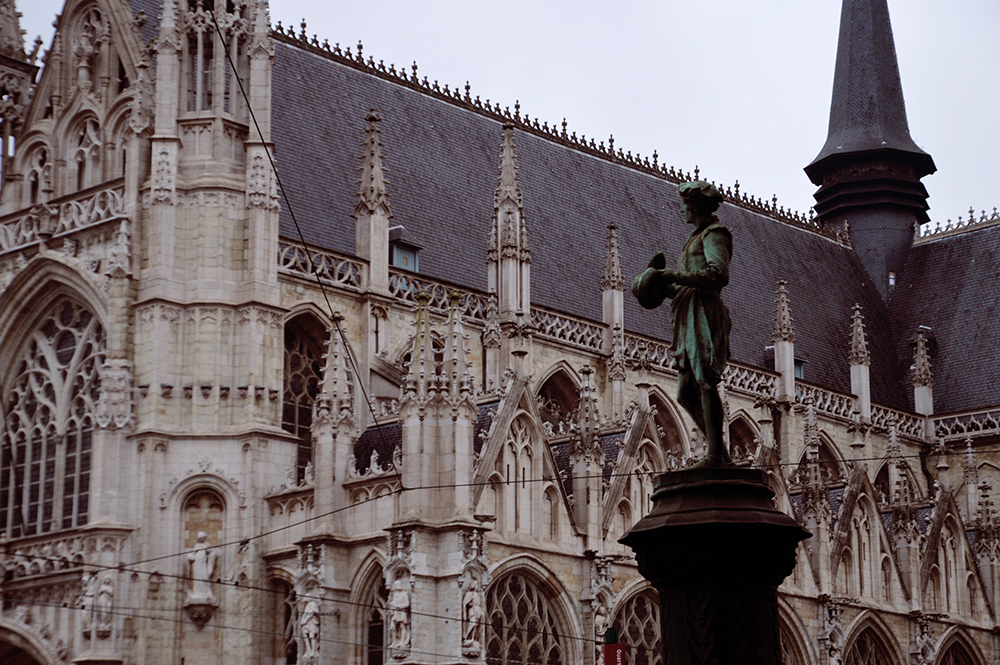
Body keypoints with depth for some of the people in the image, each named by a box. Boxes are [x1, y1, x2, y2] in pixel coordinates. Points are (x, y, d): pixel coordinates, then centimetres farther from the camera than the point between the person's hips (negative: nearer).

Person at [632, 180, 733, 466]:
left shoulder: (714, 234, 0)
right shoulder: (698, 238, 29)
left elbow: (718, 276, -17)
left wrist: (673, 276, -15)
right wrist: (665, 286, 12)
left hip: (704, 314, -10)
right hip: (688, 319, 10)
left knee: (705, 381, -19)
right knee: (687, 393, 4)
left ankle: (714, 455, -24)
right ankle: (720, 453, 5)